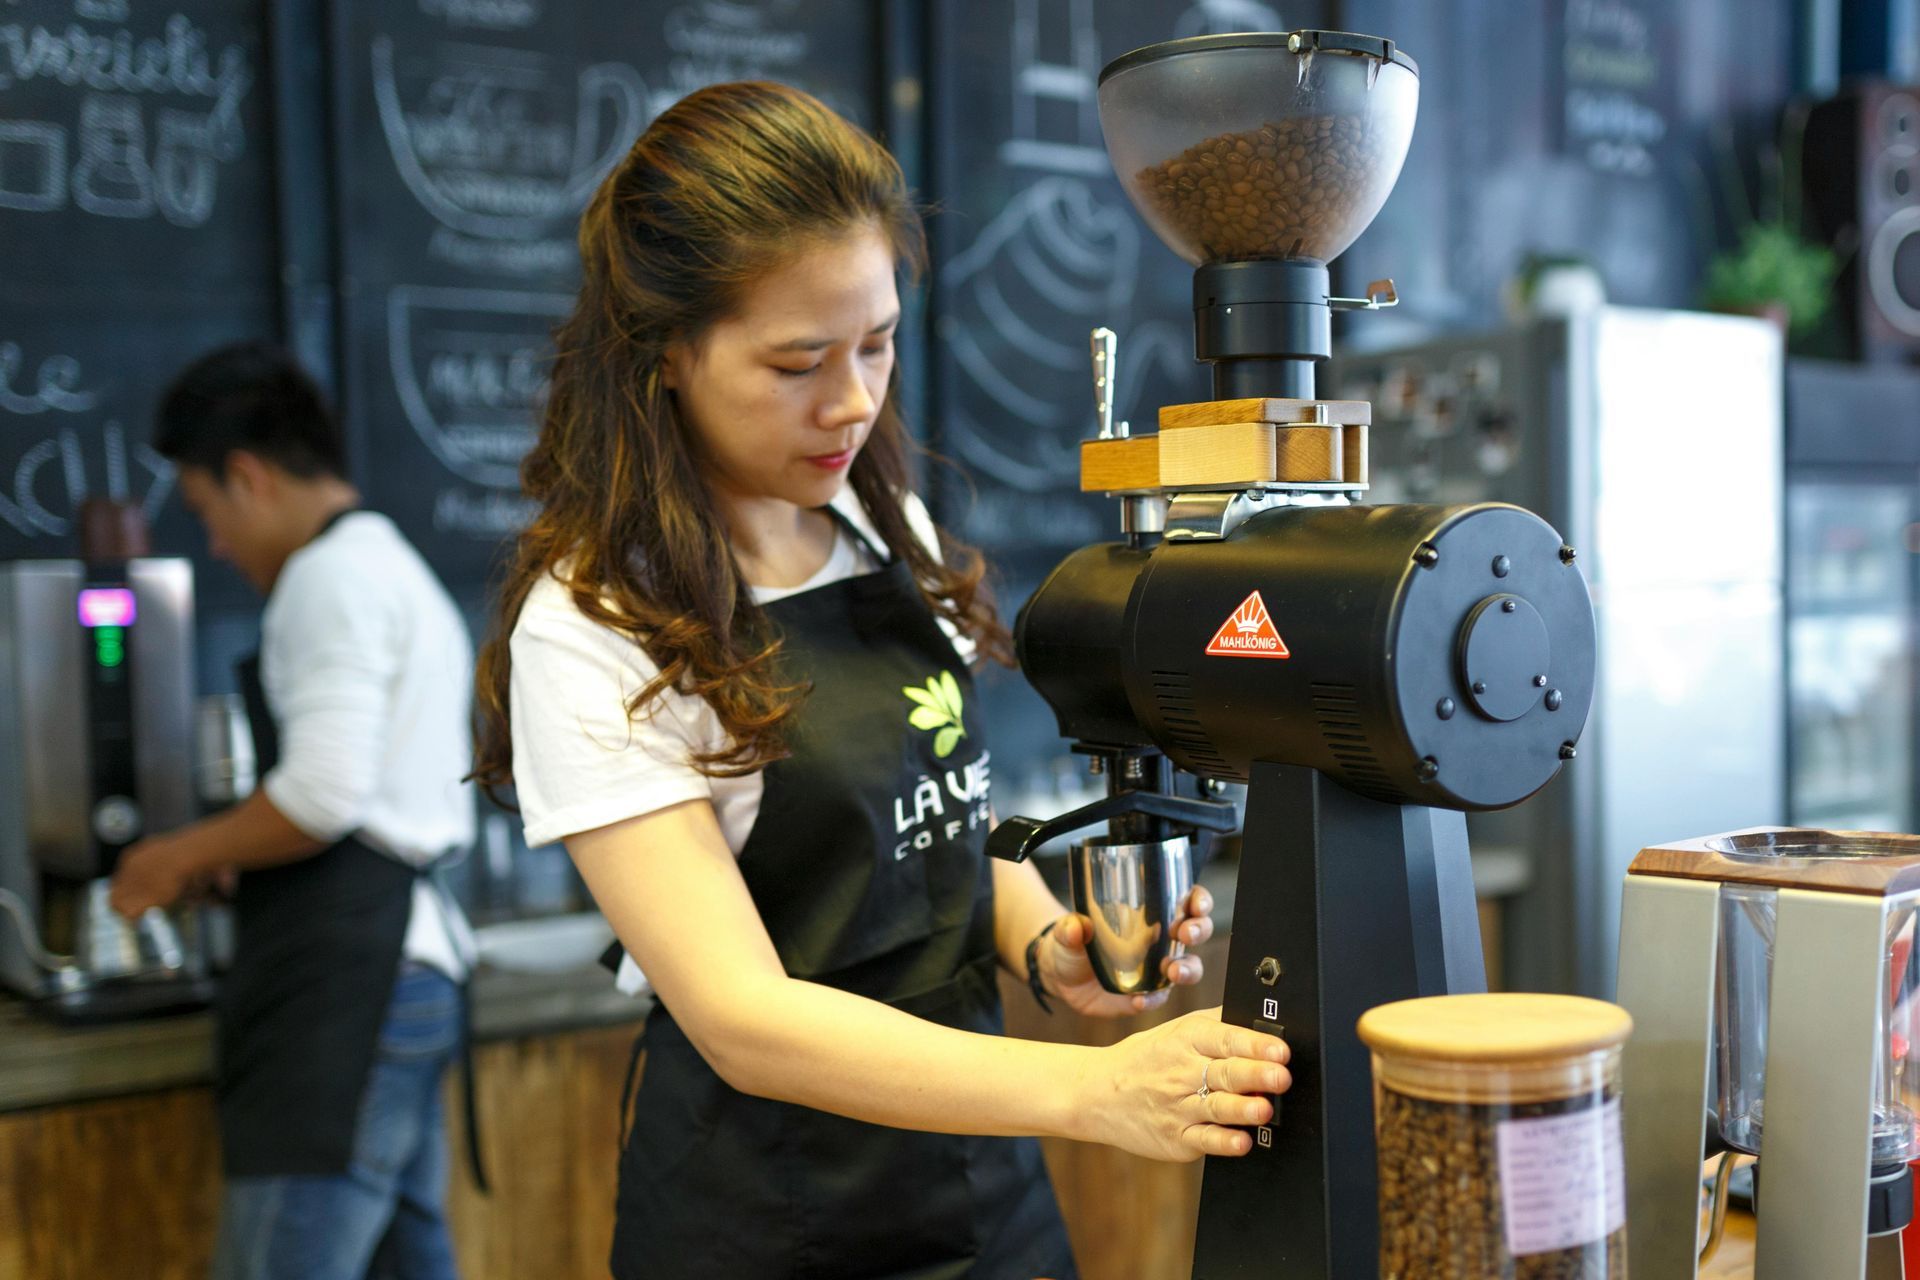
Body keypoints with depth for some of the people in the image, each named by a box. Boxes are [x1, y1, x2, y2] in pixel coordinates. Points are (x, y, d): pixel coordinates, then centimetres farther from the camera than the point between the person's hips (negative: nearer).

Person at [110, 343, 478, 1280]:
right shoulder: (405, 577, 22)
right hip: (413, 966, 10)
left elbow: (323, 794, -18)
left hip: (343, 984, -10)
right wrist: (227, 861, 24)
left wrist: (184, 856, -3)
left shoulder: (333, 574, -8)